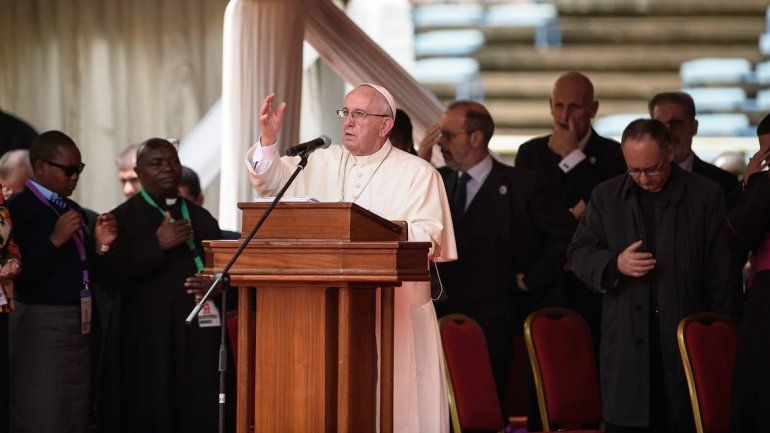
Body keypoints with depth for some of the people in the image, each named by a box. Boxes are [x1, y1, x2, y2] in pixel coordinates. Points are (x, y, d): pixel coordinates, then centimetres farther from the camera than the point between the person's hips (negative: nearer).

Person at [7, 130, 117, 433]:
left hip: (79, 328, 8)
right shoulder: (18, 210, -9)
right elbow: (18, 277, -17)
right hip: (41, 326, -8)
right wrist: (55, 240, -21)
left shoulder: (74, 211, 15)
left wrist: (100, 245, 1)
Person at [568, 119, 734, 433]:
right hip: (627, 340, 2)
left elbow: (720, 275, 4)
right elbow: (578, 254, 10)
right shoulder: (606, 197, 10)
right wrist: (615, 264, -12)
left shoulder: (706, 196, 3)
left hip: (685, 337, -1)